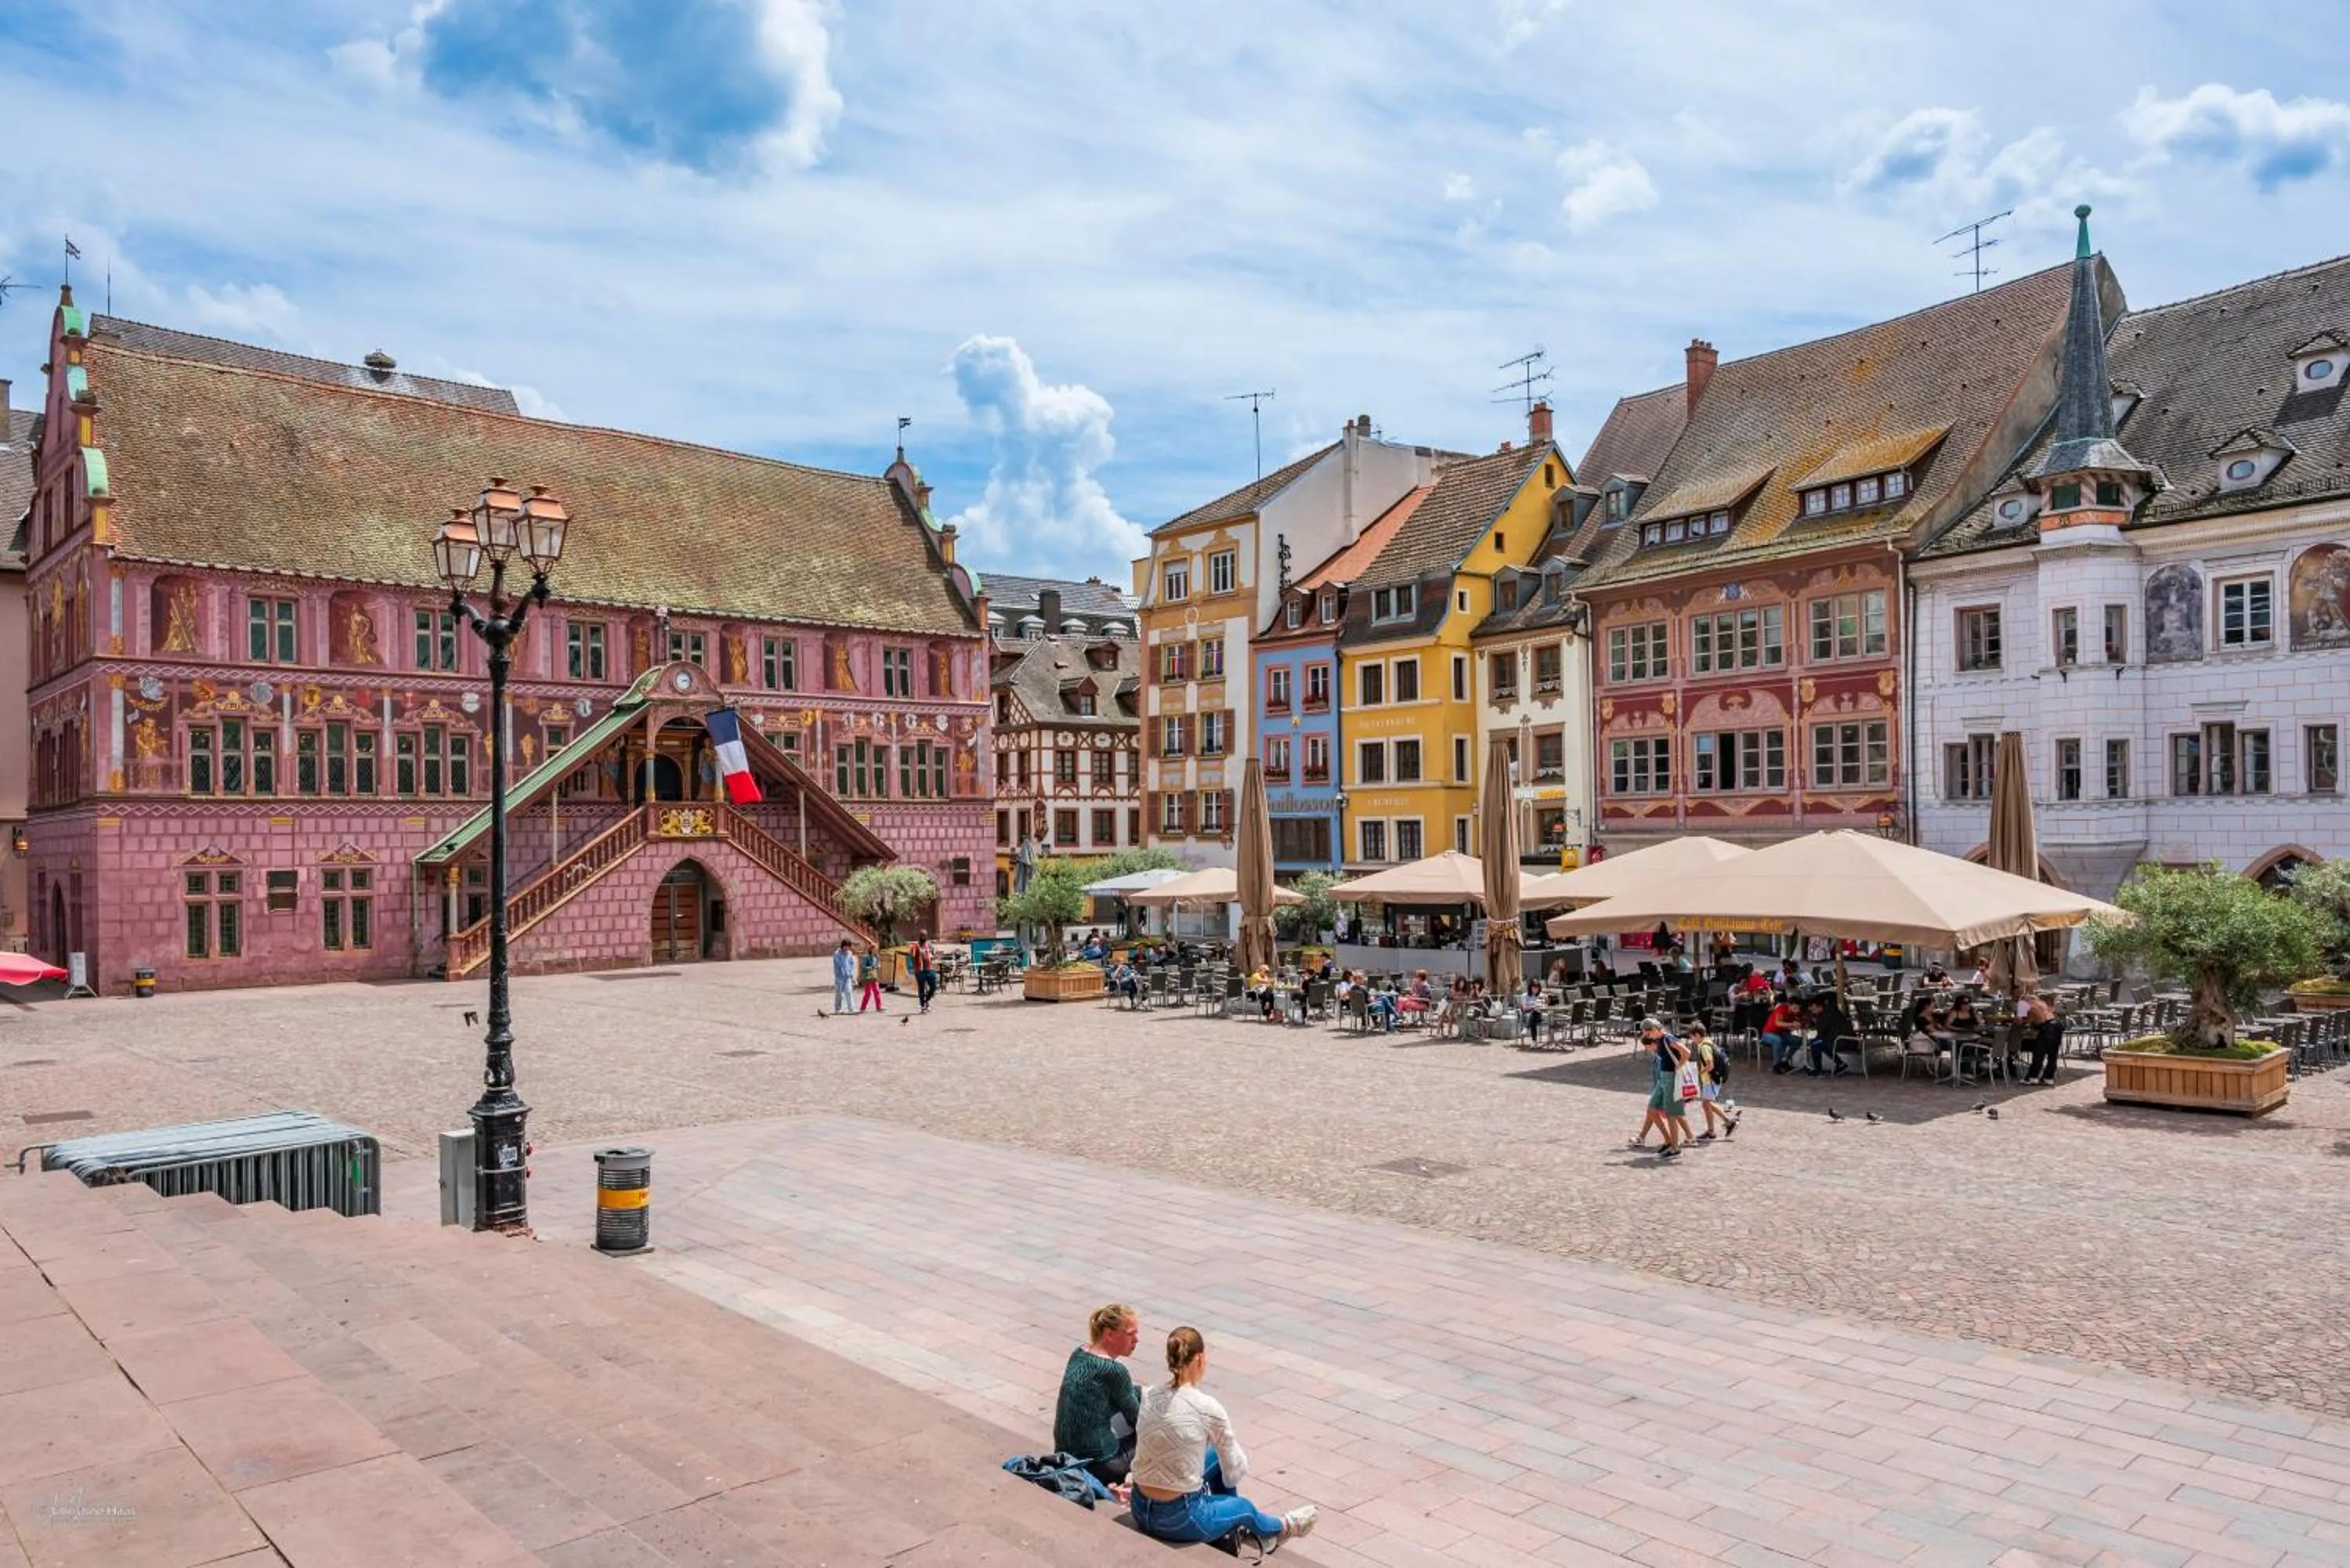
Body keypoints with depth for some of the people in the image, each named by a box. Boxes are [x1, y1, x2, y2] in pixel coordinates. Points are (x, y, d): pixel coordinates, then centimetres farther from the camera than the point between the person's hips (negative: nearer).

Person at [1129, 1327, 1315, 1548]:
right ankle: (1282, 1527, 59)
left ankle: (1229, 1525, 49)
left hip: (1140, 1509, 5)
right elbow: (1235, 1471, -5)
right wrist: (1239, 1468, 20)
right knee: (1244, 1506, 27)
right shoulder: (1207, 1408, -20)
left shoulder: (1148, 1395, -3)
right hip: (1179, 1519, -5)